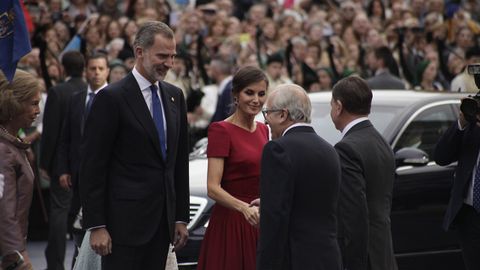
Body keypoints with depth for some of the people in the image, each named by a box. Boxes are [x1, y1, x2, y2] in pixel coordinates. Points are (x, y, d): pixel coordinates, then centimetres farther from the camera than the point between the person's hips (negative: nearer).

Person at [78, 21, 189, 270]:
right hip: (125, 220, -6)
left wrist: (181, 217, 12)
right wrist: (96, 226, -13)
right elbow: (91, 167, -10)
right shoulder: (112, 98, -8)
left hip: (162, 221, 6)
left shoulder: (174, 96, 12)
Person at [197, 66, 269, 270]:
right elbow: (213, 188, -17)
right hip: (230, 223, -7)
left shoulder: (263, 130, 13)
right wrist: (244, 208, -31)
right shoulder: (221, 130, -9)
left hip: (258, 223, 7)